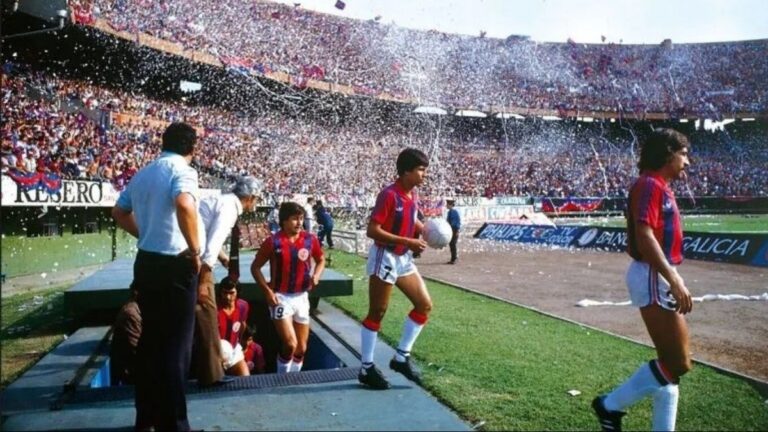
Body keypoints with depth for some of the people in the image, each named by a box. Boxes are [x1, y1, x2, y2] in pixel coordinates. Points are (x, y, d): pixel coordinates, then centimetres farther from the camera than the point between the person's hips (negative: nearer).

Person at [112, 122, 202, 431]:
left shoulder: (143, 173, 13)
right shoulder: (182, 170, -12)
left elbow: (119, 212, 23)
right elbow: (184, 205, -33)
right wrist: (195, 250, -23)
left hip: (146, 263, 8)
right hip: (174, 265, -8)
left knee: (150, 339, 16)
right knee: (175, 345, 0)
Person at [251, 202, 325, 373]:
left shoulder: (310, 239, -3)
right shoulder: (273, 241, -12)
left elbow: (321, 260, 14)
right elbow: (255, 267, -3)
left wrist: (316, 276, -6)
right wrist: (267, 290, -13)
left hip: (301, 297, 4)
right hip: (280, 297, -4)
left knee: (302, 348, 11)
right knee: (290, 344, -15)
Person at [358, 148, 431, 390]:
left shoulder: (413, 195, 6)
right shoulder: (389, 195, -20)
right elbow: (372, 230, -24)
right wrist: (407, 242, -26)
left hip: (404, 259, 9)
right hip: (385, 258, -9)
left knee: (424, 305, 7)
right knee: (377, 314, 1)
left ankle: (401, 358, 17)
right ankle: (367, 369, 13)